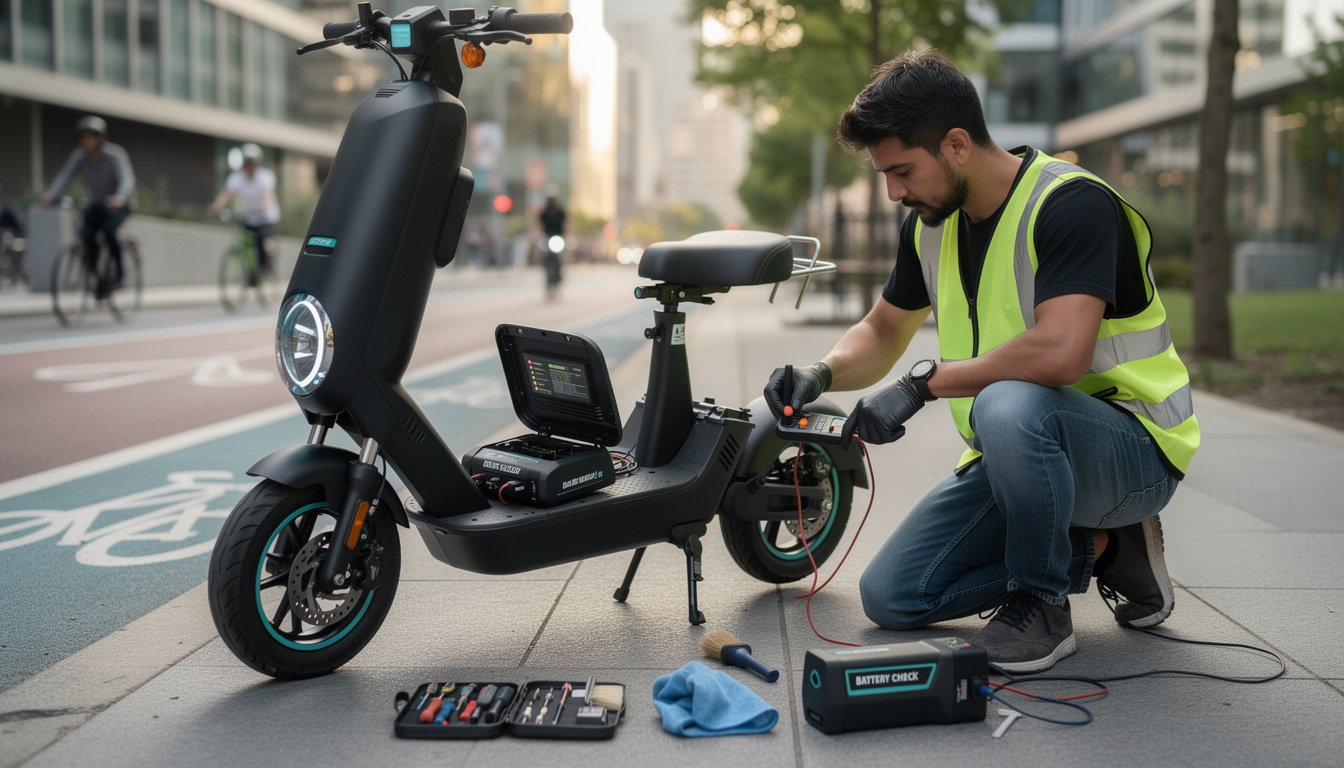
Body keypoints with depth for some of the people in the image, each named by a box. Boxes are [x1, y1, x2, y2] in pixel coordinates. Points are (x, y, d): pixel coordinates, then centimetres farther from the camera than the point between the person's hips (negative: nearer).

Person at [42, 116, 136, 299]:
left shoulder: (115, 155, -22)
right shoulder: (79, 156, -10)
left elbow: (127, 179, -35)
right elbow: (65, 176, -20)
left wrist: (119, 198, -56)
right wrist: (50, 195, -39)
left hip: (119, 204, -4)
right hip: (96, 204, 4)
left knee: (109, 230, -29)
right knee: (86, 232, -20)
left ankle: (118, 274, -10)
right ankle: (95, 274, -4)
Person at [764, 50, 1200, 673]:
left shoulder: (1072, 202, -22)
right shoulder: (932, 222, 3)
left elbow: (1059, 353, -36)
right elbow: (884, 331, 17)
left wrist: (924, 383, -26)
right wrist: (820, 375, -5)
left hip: (1134, 447, -8)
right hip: (1018, 452, 8)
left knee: (1008, 404, -40)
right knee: (891, 597, -2)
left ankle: (1041, 603, -14)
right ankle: (1099, 547, 10)